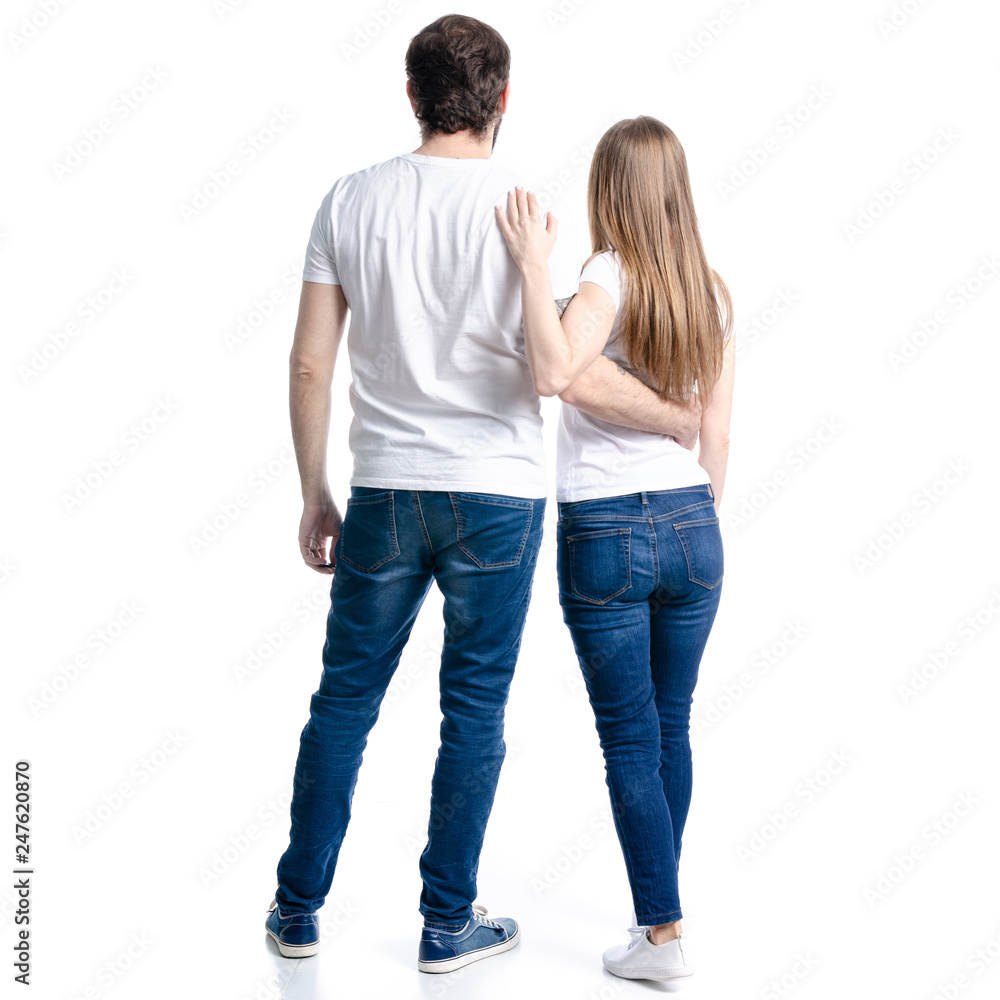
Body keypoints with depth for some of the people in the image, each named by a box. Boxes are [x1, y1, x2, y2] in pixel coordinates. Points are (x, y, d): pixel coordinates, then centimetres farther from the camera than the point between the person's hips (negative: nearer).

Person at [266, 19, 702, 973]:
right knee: (474, 710, 10)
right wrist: (686, 420, 1)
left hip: (383, 494, 3)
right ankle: (448, 922, 22)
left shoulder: (351, 199, 1)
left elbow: (308, 365, 0)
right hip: (495, 498, -2)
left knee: (344, 698, 15)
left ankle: (299, 907, 28)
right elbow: (576, 375, -14)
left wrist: (314, 494, 10)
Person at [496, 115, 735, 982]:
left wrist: (535, 266, -25)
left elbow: (554, 373, -31)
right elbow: (717, 437, 9)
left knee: (631, 739, 5)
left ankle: (662, 934, 12)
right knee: (672, 728, 17)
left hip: (604, 530, -5)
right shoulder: (712, 291, 5)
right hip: (690, 525, 5)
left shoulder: (611, 275, -12)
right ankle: (658, 903, 33)